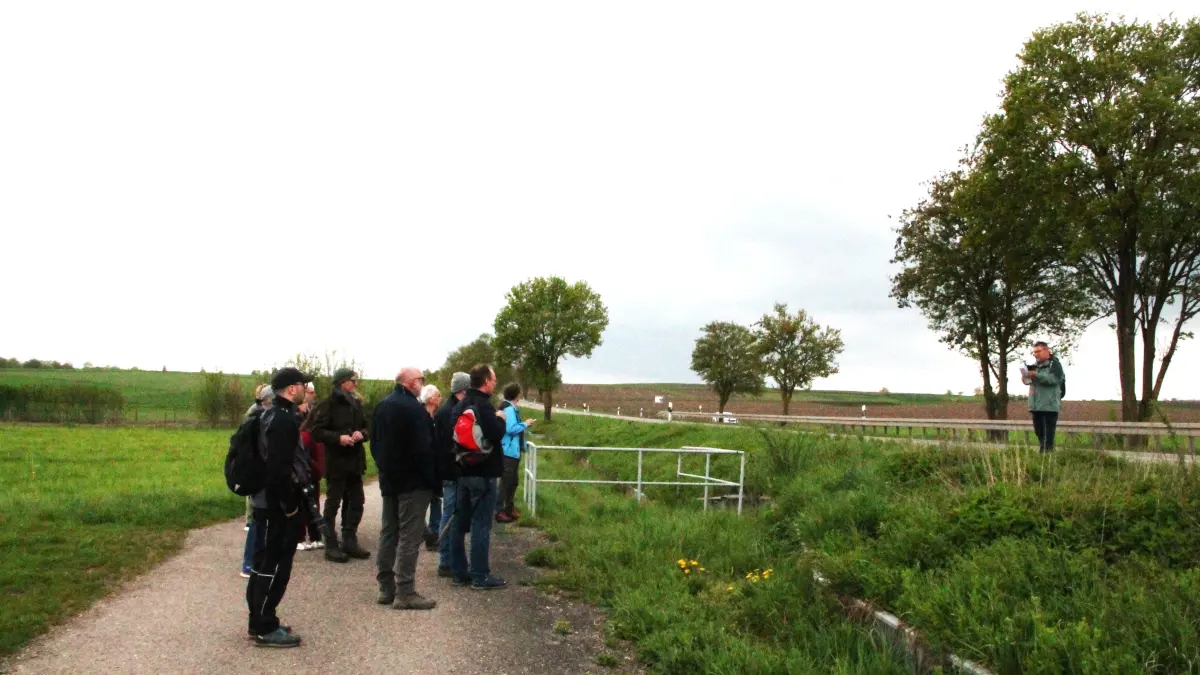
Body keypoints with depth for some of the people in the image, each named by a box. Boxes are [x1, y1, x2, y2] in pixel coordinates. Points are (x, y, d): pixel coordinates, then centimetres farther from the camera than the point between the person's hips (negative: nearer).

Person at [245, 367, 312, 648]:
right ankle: (265, 629, 5)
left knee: (265, 561, 16)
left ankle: (259, 621, 26)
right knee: (275, 564, -3)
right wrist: (290, 505, -19)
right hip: (278, 504, -11)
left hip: (268, 500, 11)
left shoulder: (272, 414, 13)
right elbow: (279, 468, -26)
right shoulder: (283, 419, -20)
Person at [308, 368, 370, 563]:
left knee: (356, 502, 11)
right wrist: (338, 438, -25)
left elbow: (367, 428, 17)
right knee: (333, 504, 1)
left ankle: (350, 542, 23)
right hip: (336, 462, -7)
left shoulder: (356, 404, 12)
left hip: (355, 461, 7)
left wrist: (361, 434, -5)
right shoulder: (328, 405, -9)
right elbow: (317, 431, -13)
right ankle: (331, 546, 9)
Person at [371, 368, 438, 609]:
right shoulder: (413, 408, -18)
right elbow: (423, 449, -21)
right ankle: (405, 592, -4)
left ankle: (386, 588, 19)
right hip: (413, 481, -9)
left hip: (389, 479, 9)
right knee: (409, 537, -5)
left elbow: (374, 442, 16)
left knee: (389, 532, 14)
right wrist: (432, 479, -14)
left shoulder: (382, 406, 10)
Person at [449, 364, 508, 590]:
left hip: (462, 471, 9)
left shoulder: (460, 406, 11)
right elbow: (496, 434, -26)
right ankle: (480, 576, 1)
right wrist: (500, 419, -6)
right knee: (481, 525, -4)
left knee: (459, 522, 12)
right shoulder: (484, 405, -17)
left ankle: (458, 572, 19)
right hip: (483, 473, -9)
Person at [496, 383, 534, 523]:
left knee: (513, 480, 18)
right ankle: (499, 511, 3)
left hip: (514, 450, 10)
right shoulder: (509, 409, -19)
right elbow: (511, 428, -25)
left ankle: (509, 507, 28)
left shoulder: (511, 408, 12)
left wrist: (524, 424, 4)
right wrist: (525, 424, -14)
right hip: (508, 451, -10)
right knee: (506, 481, -4)